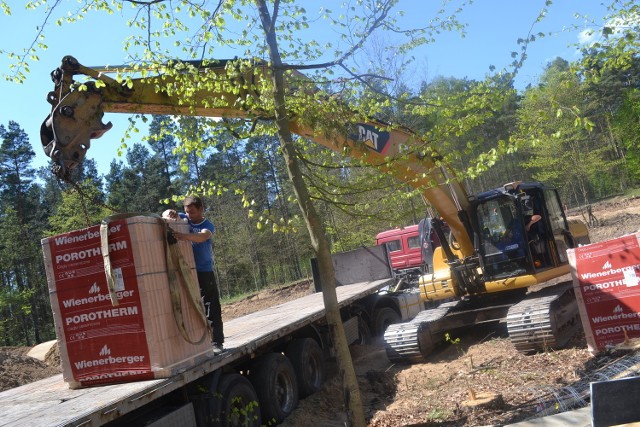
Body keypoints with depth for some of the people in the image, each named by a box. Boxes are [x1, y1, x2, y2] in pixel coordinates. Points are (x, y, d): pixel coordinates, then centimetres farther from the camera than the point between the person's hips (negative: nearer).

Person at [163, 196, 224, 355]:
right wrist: (169, 213, -34)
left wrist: (186, 236, -48)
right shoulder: (184, 219, 4)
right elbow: (165, 215, -10)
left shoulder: (208, 225, -7)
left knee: (212, 308, -3)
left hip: (205, 272, -3)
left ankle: (217, 342, 1)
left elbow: (202, 237, -29)